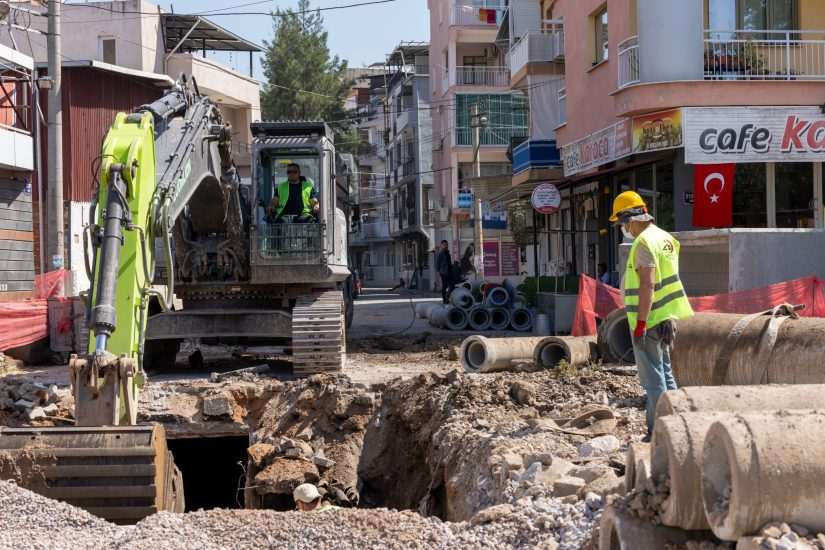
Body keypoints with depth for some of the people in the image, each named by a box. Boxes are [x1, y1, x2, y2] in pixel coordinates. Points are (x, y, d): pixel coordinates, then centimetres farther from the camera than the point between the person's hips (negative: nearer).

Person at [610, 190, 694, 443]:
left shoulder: (644, 243, -17)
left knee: (653, 378, -4)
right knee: (665, 373, 16)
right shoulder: (664, 237, 12)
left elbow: (647, 285, -24)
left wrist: (640, 323, -23)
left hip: (649, 320, -9)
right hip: (666, 317, 9)